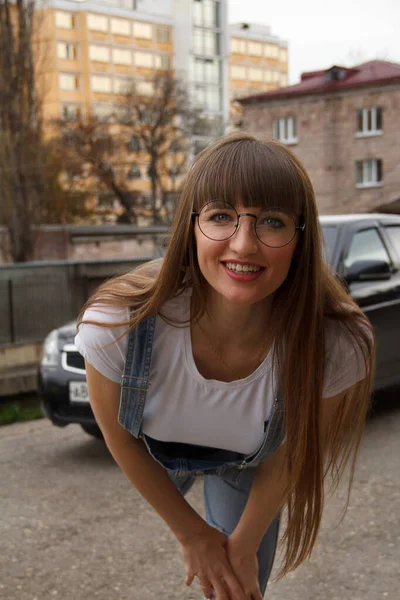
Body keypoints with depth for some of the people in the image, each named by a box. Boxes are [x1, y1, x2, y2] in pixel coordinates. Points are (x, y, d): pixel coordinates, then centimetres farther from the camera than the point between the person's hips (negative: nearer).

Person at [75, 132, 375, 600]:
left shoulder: (338, 348, -40)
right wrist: (191, 533, -8)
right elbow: (120, 439, -20)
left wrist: (243, 545, -6)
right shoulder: (115, 328, -41)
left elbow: (286, 455, -19)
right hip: (157, 453, 2)